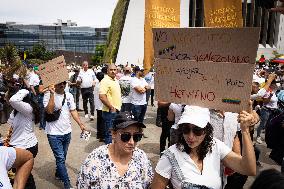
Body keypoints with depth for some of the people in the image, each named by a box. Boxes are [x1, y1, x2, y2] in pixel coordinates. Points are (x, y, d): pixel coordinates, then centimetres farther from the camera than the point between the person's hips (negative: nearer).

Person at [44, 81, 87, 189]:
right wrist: (52, 94, -28)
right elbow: (49, 111, -26)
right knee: (60, 158, -3)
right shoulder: (48, 95, -12)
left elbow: (73, 111, 8)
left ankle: (58, 174, 44)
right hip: (54, 133, -5)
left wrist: (80, 124, 2)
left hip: (67, 132, 5)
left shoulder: (69, 96, 3)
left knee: (63, 157, 20)